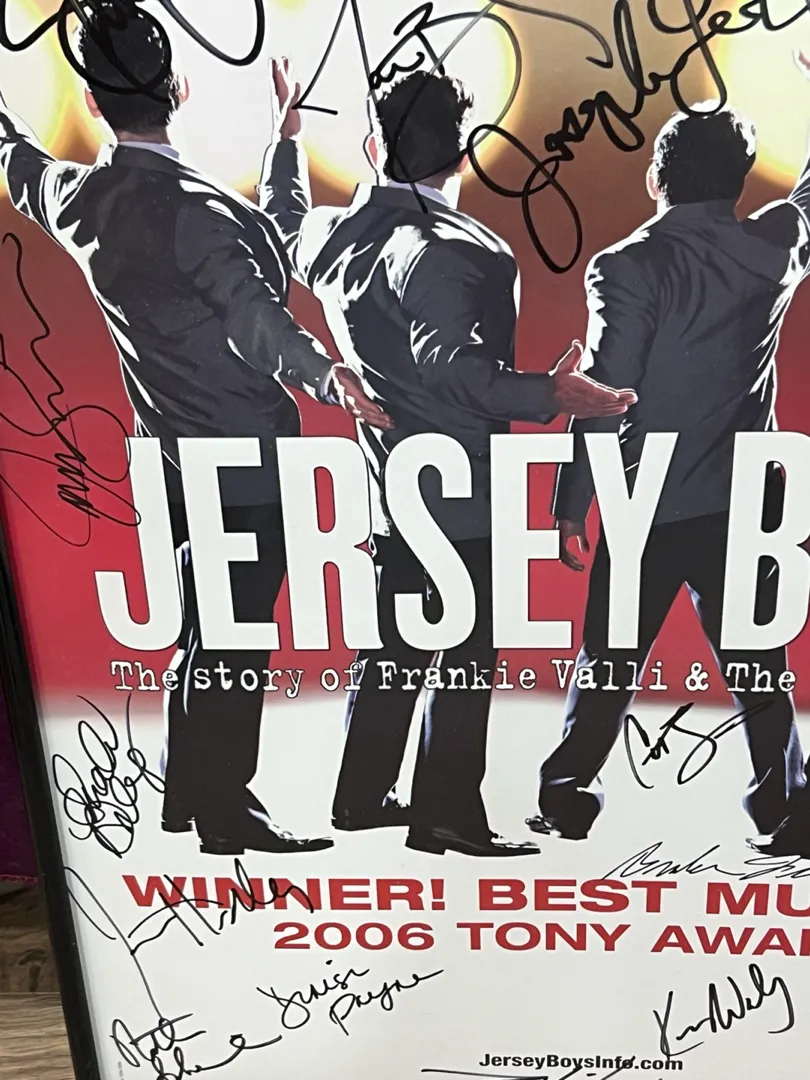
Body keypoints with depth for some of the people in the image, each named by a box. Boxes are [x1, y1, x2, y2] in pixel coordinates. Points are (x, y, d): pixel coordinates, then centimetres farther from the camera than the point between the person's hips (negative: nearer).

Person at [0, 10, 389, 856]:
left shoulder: (74, 198, 4)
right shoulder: (192, 207, -18)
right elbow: (255, 315, -30)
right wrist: (325, 374, -43)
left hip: (174, 460, 8)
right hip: (243, 462, -8)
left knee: (203, 628, 21)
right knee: (235, 638, 2)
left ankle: (187, 791, 35)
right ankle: (225, 814, 16)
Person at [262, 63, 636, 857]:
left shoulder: (334, 235, 7)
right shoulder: (438, 248, -16)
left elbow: (282, 218, 29)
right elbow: (449, 365, -26)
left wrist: (287, 126, 41)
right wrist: (548, 395, -30)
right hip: (458, 491, -8)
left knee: (396, 643, 18)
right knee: (467, 655, 3)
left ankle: (362, 794, 29)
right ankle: (447, 815, 12)